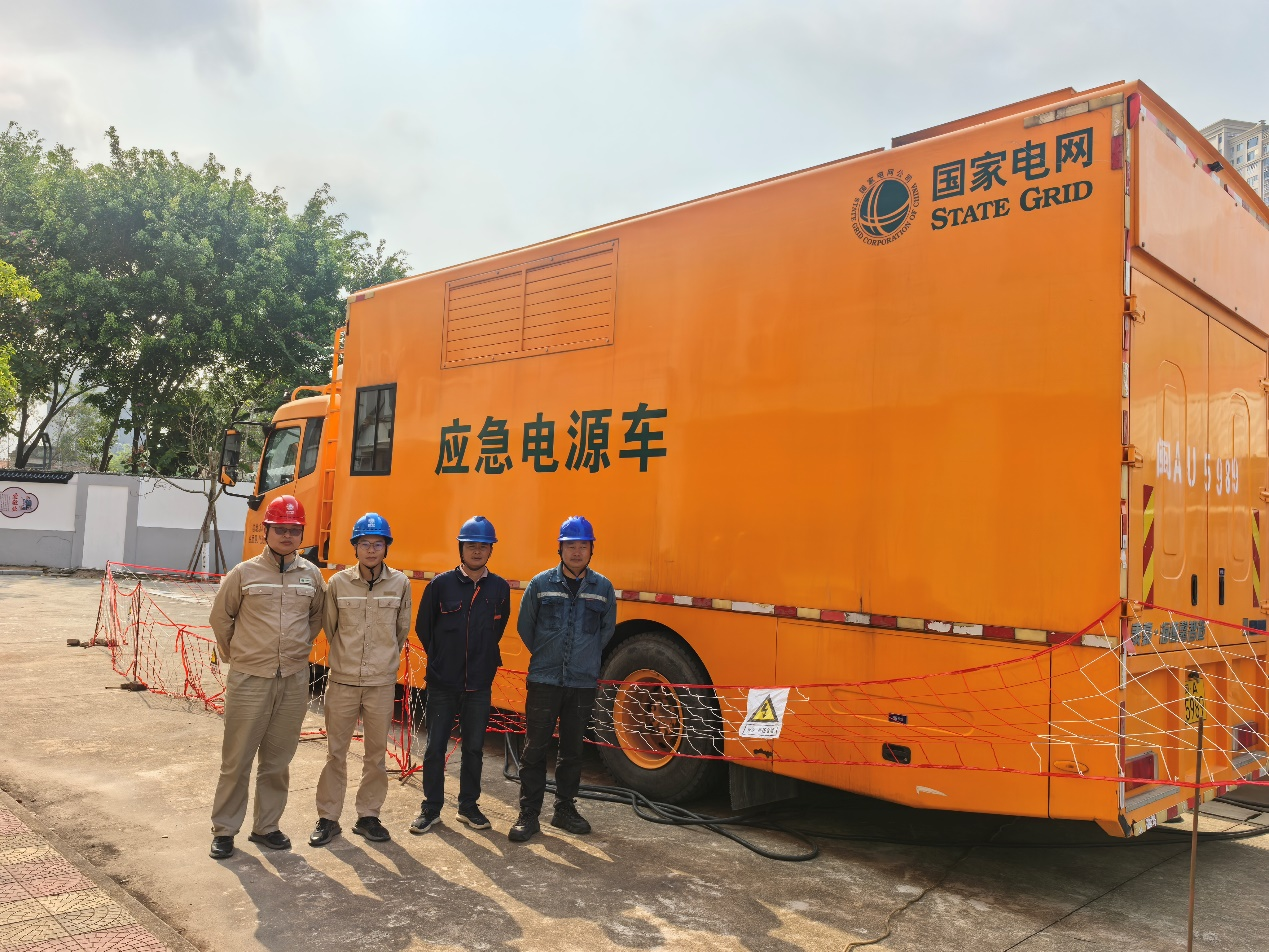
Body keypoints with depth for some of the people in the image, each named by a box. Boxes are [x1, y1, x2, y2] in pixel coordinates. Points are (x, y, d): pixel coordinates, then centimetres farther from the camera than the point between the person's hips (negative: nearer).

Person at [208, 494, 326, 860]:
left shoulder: (311, 575, 3)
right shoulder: (244, 573, -5)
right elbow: (221, 617, 7)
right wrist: (235, 655, 10)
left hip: (294, 681, 3)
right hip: (249, 680, -3)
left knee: (278, 761, 12)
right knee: (237, 760, 5)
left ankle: (266, 826, 26)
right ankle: (224, 830, 19)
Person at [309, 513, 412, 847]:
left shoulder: (400, 583, -3)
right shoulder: (338, 582, -4)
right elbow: (329, 627, 8)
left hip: (382, 682, 0)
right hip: (342, 681, 0)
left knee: (376, 753, 10)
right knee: (335, 750, 7)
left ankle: (368, 816, 24)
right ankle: (328, 817, 20)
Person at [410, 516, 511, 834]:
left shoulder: (500, 588, 0)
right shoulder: (441, 584, -6)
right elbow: (423, 627, 4)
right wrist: (441, 658, 10)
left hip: (480, 685, 2)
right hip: (442, 684, -2)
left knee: (474, 749, 11)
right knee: (435, 748, 6)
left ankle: (468, 805, 27)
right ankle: (431, 808, 21)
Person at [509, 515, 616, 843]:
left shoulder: (603, 588, 0)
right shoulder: (540, 584, -4)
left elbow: (607, 629, 12)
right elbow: (525, 626, 6)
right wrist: (546, 656, 9)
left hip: (583, 683, 2)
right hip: (544, 681, -2)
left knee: (572, 750, 12)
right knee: (535, 748, 2)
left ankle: (565, 808, 27)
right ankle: (529, 814, 12)